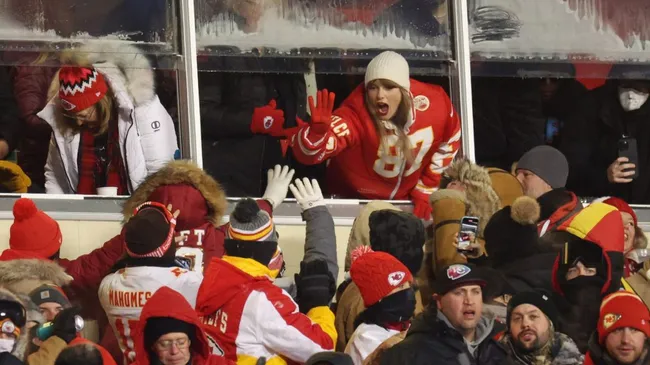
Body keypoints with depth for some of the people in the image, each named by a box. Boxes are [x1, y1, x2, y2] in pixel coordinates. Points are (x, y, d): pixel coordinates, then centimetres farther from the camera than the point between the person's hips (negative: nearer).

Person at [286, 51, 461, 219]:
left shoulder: (434, 105, -23)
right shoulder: (356, 116, -36)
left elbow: (448, 142, -1)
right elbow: (307, 151, -49)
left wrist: (425, 191, 2)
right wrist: (318, 129, -71)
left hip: (406, 202, 4)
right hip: (353, 201, -4)